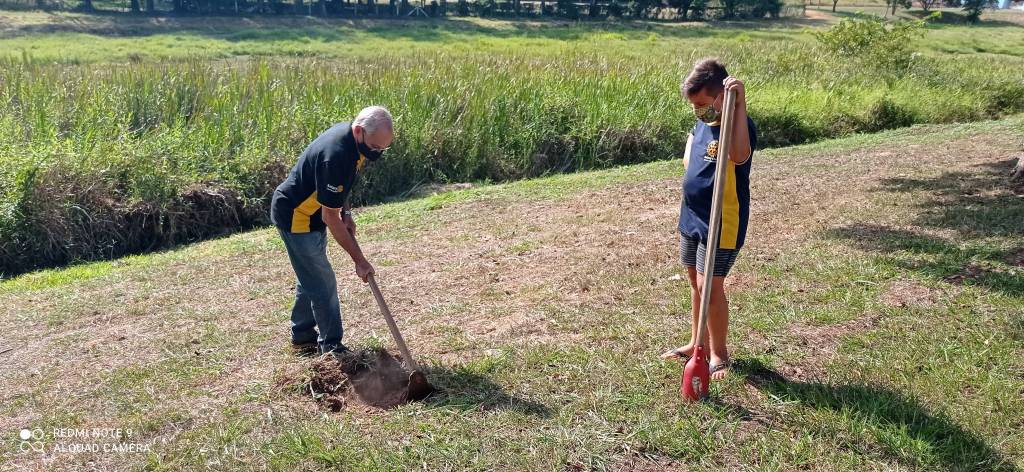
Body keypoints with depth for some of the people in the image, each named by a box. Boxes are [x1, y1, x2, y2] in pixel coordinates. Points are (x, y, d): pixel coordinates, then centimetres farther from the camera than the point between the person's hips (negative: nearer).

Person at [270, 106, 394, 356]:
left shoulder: (353, 140, -7)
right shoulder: (336, 155, -35)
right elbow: (330, 218, -29)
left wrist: (346, 213, 1)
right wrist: (359, 260, -24)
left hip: (309, 215, 10)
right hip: (295, 217, -10)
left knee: (310, 279, 20)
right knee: (322, 283, -4)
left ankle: (302, 337, 34)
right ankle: (331, 347, 8)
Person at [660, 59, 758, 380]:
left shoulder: (739, 124, -18)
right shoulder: (702, 123, 7)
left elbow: (740, 155, -42)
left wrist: (740, 104, -43)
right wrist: (690, 144, 4)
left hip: (722, 223, -9)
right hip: (692, 216, 9)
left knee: (710, 285, -5)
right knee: (696, 282, 17)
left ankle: (719, 353, 12)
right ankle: (698, 342, 33)